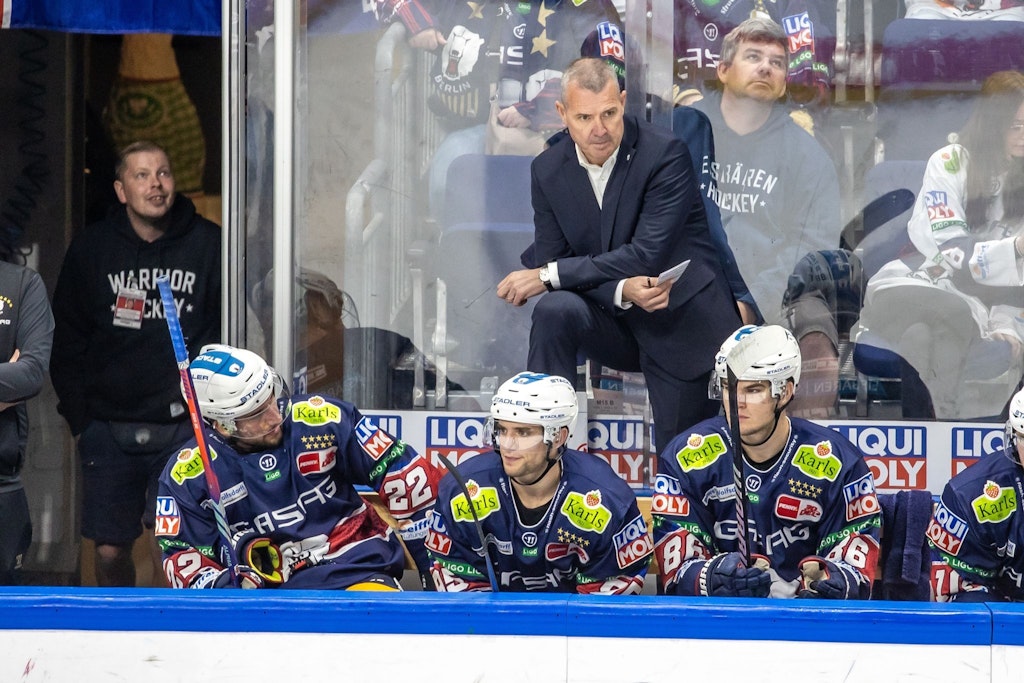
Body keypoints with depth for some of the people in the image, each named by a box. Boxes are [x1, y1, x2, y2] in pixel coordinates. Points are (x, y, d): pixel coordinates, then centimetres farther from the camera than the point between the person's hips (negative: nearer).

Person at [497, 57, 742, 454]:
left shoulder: (664, 154, -17)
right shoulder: (548, 169, -3)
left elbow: (648, 255, -24)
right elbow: (548, 261, -6)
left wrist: (548, 276, -25)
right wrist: (622, 291, -27)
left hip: (681, 323, -3)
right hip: (614, 324, 3)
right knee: (555, 310, -30)